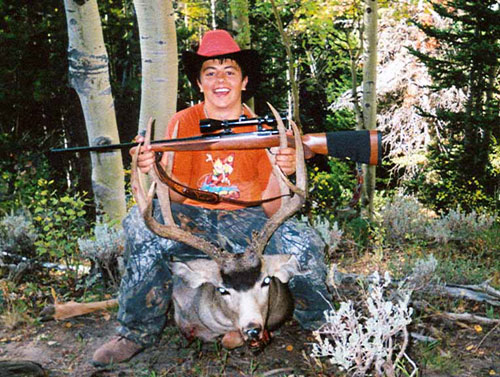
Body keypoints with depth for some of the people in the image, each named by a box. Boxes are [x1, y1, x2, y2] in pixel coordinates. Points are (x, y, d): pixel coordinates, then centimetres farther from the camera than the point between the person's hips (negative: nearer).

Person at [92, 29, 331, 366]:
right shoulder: (184, 123, -1)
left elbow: (271, 210, -8)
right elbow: (178, 196, -10)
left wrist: (280, 173, -29)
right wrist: (153, 171, -31)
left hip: (246, 223, 0)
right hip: (195, 221, 0)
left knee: (304, 242, -26)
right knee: (142, 222, -29)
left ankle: (323, 328, 5)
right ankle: (140, 332, -10)